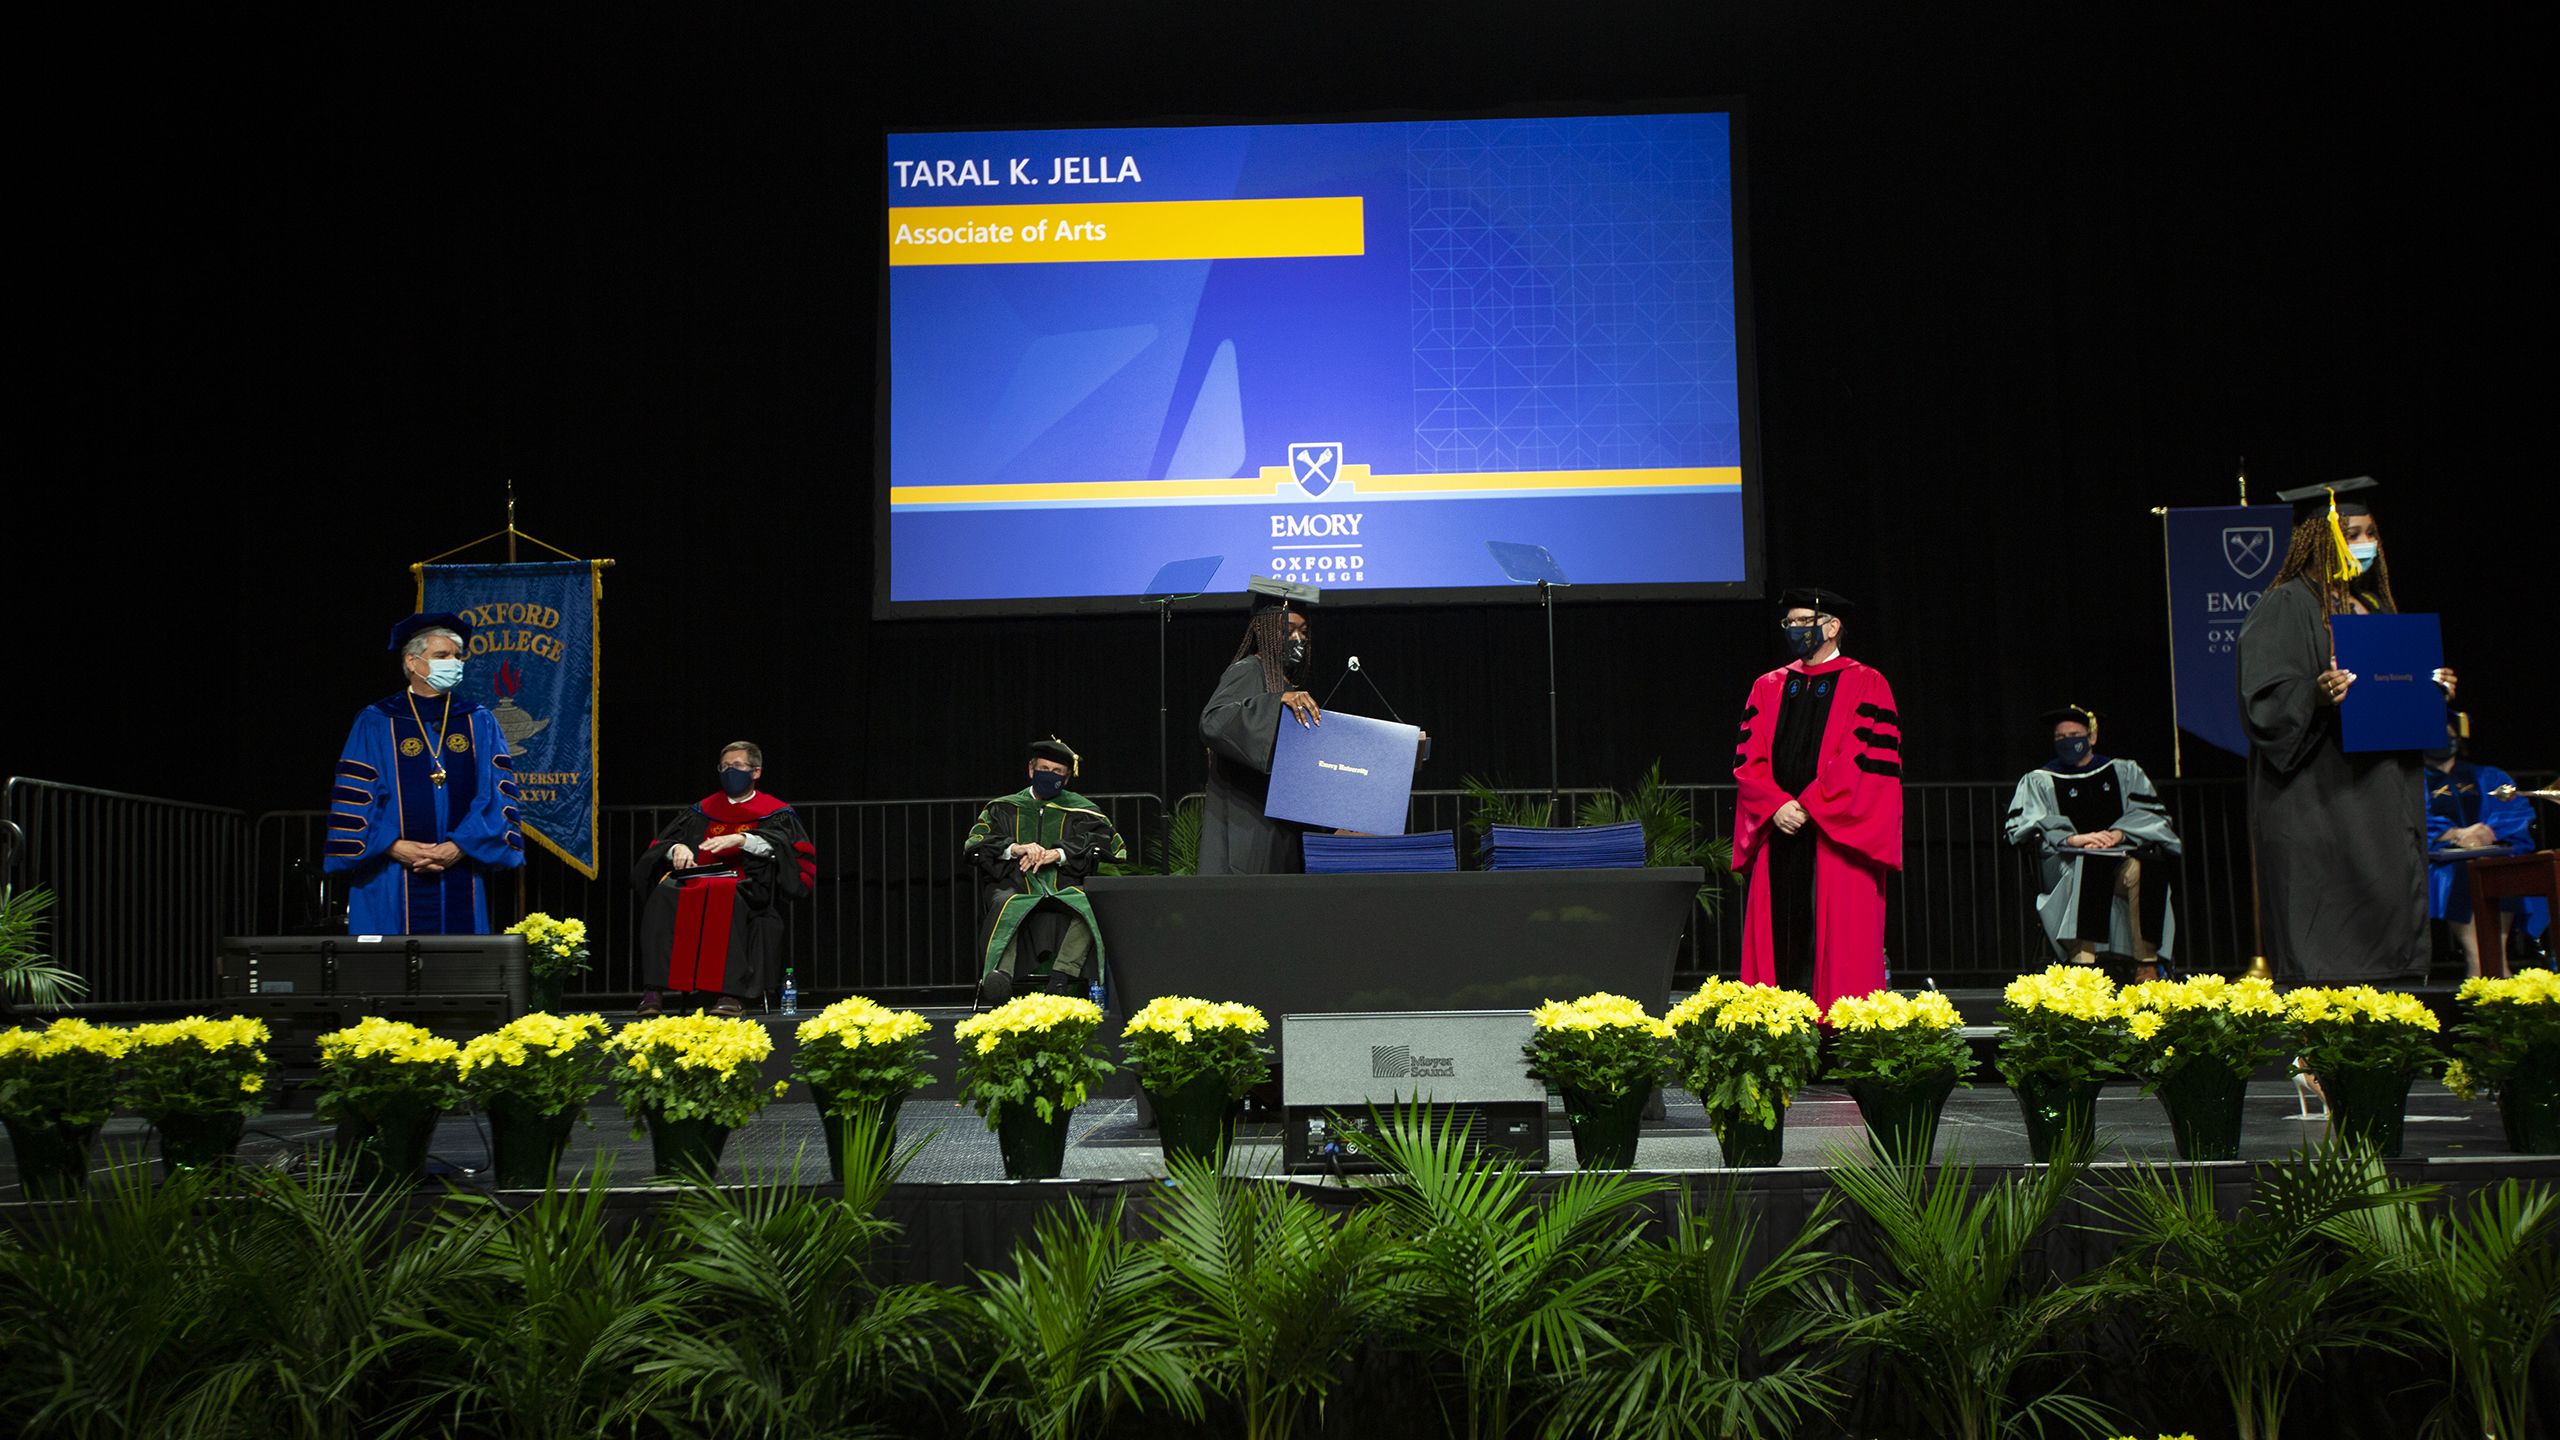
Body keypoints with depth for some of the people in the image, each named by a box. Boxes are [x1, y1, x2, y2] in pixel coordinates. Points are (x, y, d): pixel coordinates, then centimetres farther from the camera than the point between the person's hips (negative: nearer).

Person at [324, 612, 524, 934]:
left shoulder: (480, 724, 10)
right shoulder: (375, 723, 4)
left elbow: (497, 793, 1)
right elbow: (353, 796, -2)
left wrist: (460, 846, -13)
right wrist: (393, 847, -14)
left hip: (461, 883, 2)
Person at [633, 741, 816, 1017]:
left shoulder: (775, 814, 14)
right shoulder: (704, 811, 25)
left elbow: (783, 844, -7)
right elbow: (662, 843, 17)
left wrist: (741, 839, -20)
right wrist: (677, 847, -7)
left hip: (749, 888, -4)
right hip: (699, 879, 4)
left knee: (727, 897, -41)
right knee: (664, 896, -31)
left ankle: (732, 992, -46)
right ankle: (654, 991, -36)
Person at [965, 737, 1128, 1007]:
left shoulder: (1082, 811, 22)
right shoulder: (1003, 809, 24)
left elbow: (1101, 844, 3)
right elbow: (975, 844, 9)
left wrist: (1059, 853, -13)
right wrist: (1015, 848, -10)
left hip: (1066, 888, 0)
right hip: (1015, 886, 0)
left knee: (1089, 905, -35)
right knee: (1005, 905, -36)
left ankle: (1061, 978, -48)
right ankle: (1001, 974, -55)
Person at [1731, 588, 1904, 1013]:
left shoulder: (1866, 685, 2)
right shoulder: (1768, 688, 16)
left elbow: (1869, 761, -8)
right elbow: (1747, 760, 9)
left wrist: (1809, 807, -13)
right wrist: (1777, 806, -9)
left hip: (1838, 838, -4)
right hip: (1778, 835, 4)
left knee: (1838, 941, -5)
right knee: (1778, 938, 1)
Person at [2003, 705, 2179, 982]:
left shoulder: (2125, 772, 20)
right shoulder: (2038, 781, 15)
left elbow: (2154, 815, 7)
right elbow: (2021, 827, -3)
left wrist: (2119, 833, -14)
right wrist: (2072, 838, -19)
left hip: (2122, 856, 2)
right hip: (2067, 865, -1)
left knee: (2142, 869, -34)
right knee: (2087, 867, -37)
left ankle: (2146, 965, -32)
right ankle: (2083, 963, -45)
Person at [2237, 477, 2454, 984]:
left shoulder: (2375, 605, 20)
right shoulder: (2287, 605, -5)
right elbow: (2265, 700, -14)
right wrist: (2315, 694, -31)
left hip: (2381, 796, 8)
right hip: (2318, 804, -8)